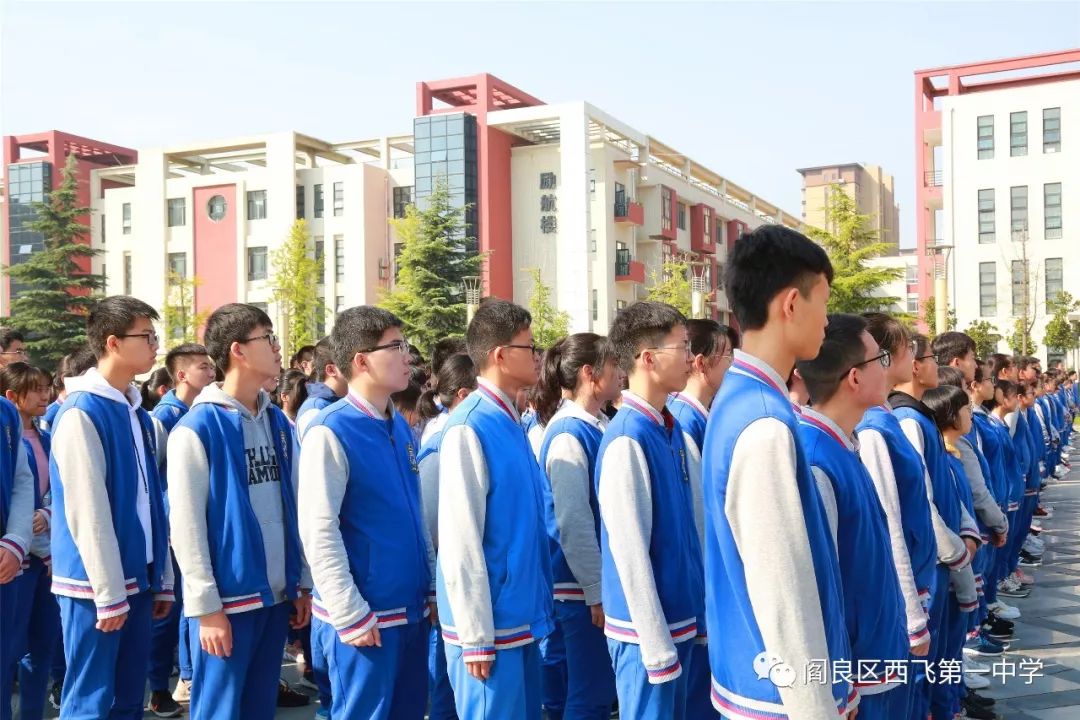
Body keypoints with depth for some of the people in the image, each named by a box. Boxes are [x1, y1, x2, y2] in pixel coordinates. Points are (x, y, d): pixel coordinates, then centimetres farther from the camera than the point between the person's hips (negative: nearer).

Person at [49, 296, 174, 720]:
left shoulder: (137, 412, 10)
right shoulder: (81, 413, -15)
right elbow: (88, 512, -17)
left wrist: (162, 579, 14)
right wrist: (108, 594, -16)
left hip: (138, 578, 8)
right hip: (96, 584, -8)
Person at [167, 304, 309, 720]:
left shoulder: (279, 424, 8)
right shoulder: (198, 428, -11)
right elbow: (186, 525, -12)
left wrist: (302, 583, 10)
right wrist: (207, 606, -13)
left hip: (277, 594, 6)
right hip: (227, 599, -6)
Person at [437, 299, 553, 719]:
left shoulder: (513, 423, 7)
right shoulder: (469, 429, -19)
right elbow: (460, 542, -19)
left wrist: (538, 607, 16)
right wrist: (477, 636, -16)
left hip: (523, 617, 8)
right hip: (492, 623, -8)